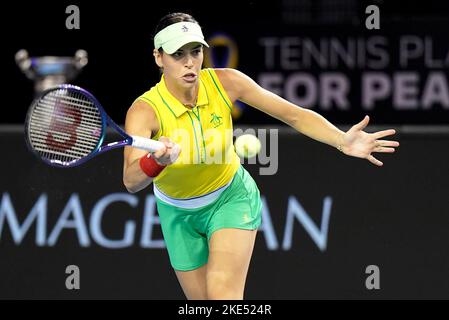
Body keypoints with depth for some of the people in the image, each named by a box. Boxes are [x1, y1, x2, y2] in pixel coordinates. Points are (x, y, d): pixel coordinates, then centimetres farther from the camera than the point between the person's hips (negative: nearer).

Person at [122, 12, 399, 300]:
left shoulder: (225, 82, -21)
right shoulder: (144, 111, -29)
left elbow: (294, 114, -16)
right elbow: (131, 182, -44)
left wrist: (343, 141, -33)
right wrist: (157, 161, -67)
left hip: (231, 196, 0)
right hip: (179, 214, 0)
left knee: (223, 293, -23)